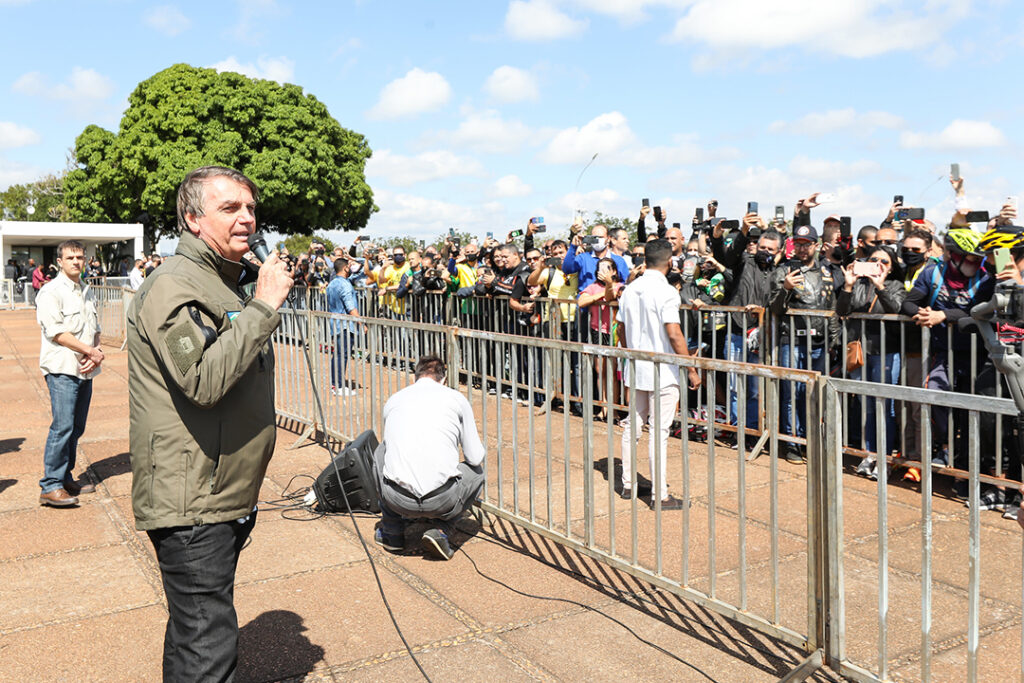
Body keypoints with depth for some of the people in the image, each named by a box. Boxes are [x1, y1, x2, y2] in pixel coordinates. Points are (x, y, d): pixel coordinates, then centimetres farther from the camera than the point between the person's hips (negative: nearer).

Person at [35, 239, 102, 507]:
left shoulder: (85, 292, 18)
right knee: (63, 426, -11)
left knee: (76, 427, 10)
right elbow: (56, 332, -14)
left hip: (85, 369, 7)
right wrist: (90, 351, -12)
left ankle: (66, 478, 19)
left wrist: (95, 353, -1)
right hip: (62, 368, -7)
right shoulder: (51, 291, -5)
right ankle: (50, 486, -7)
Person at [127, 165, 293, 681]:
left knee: (195, 629, 21)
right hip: (190, 503, -9)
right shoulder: (173, 286, -15)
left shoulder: (236, 281, 17)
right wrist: (263, 306, -25)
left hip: (229, 498, 10)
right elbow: (203, 379, -29)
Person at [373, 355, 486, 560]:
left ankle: (391, 532, 31)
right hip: (443, 500, -2)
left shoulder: (393, 400, 18)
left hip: (398, 500, 2)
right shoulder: (456, 398, 9)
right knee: (477, 471, 30)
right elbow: (476, 457, 11)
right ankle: (441, 531, 11)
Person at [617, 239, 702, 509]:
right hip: (662, 371, -7)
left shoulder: (629, 290, 6)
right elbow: (674, 334, -20)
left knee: (632, 425, 15)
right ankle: (661, 495, 4)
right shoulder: (666, 291, -15)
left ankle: (628, 484, 25)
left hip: (635, 369, 7)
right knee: (659, 431, -2)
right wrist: (691, 369, -14)